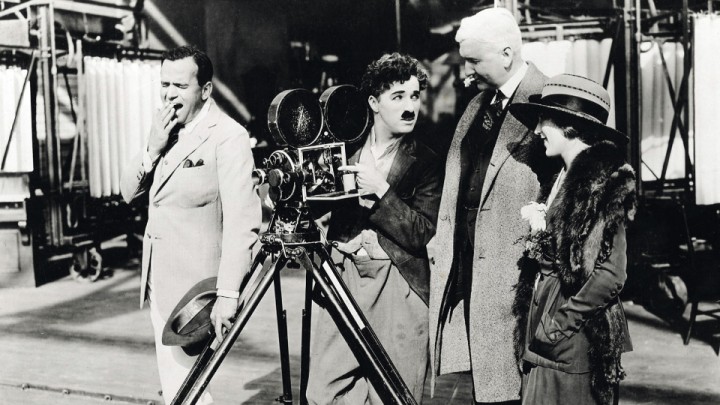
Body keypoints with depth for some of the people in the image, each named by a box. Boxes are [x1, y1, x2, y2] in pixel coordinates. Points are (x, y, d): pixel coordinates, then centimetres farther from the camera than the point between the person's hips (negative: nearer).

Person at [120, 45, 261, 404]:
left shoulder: (228, 136, -15)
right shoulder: (165, 130, 10)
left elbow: (241, 220, -21)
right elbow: (129, 192, 9)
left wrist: (227, 294, -26)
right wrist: (153, 149, -8)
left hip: (194, 288, -8)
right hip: (160, 282, 8)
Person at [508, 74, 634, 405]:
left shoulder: (605, 179, -13)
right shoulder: (566, 175, 12)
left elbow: (610, 273, -17)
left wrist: (559, 323, -14)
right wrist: (538, 232, -1)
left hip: (572, 341, -8)